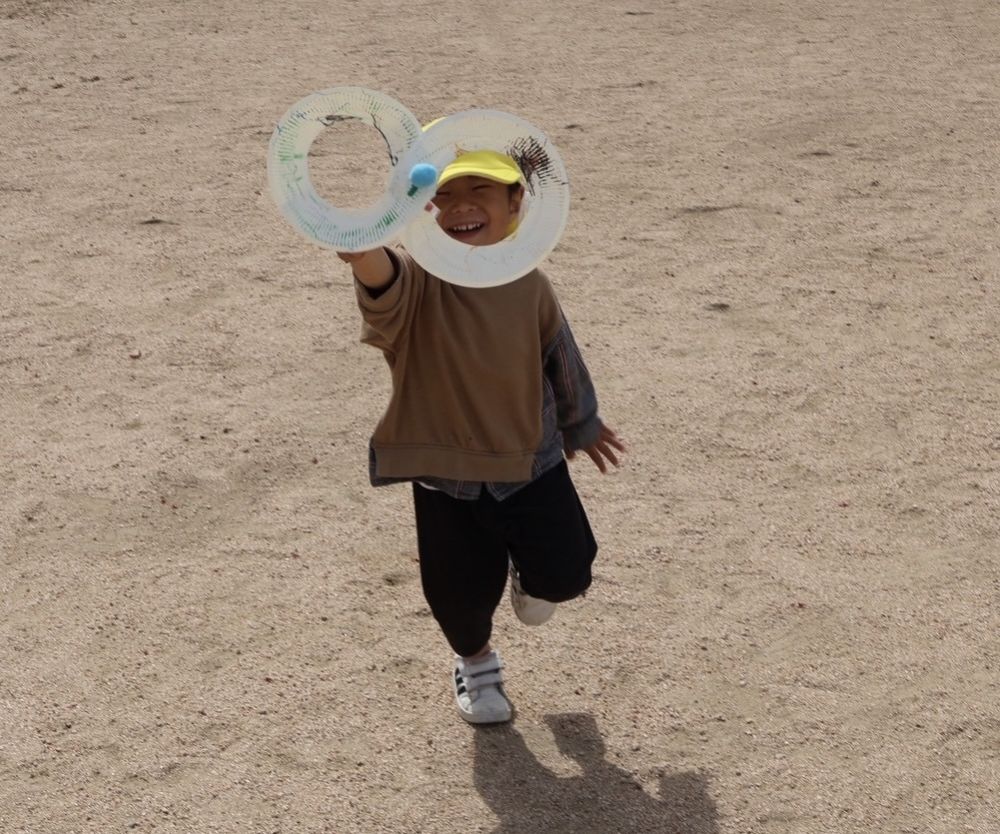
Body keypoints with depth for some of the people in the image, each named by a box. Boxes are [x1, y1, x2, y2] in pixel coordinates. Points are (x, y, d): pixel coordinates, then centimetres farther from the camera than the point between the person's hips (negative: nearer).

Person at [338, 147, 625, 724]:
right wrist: (361, 248, -74)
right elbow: (379, 272, -49)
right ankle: (476, 663, 45)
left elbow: (560, 358, 7)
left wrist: (581, 425, 21)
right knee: (461, 595, 8)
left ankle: (528, 576, 33)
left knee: (564, 578, -6)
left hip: (532, 462, 2)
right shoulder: (416, 284, -24)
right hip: (445, 475, -1)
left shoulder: (529, 286, -12)